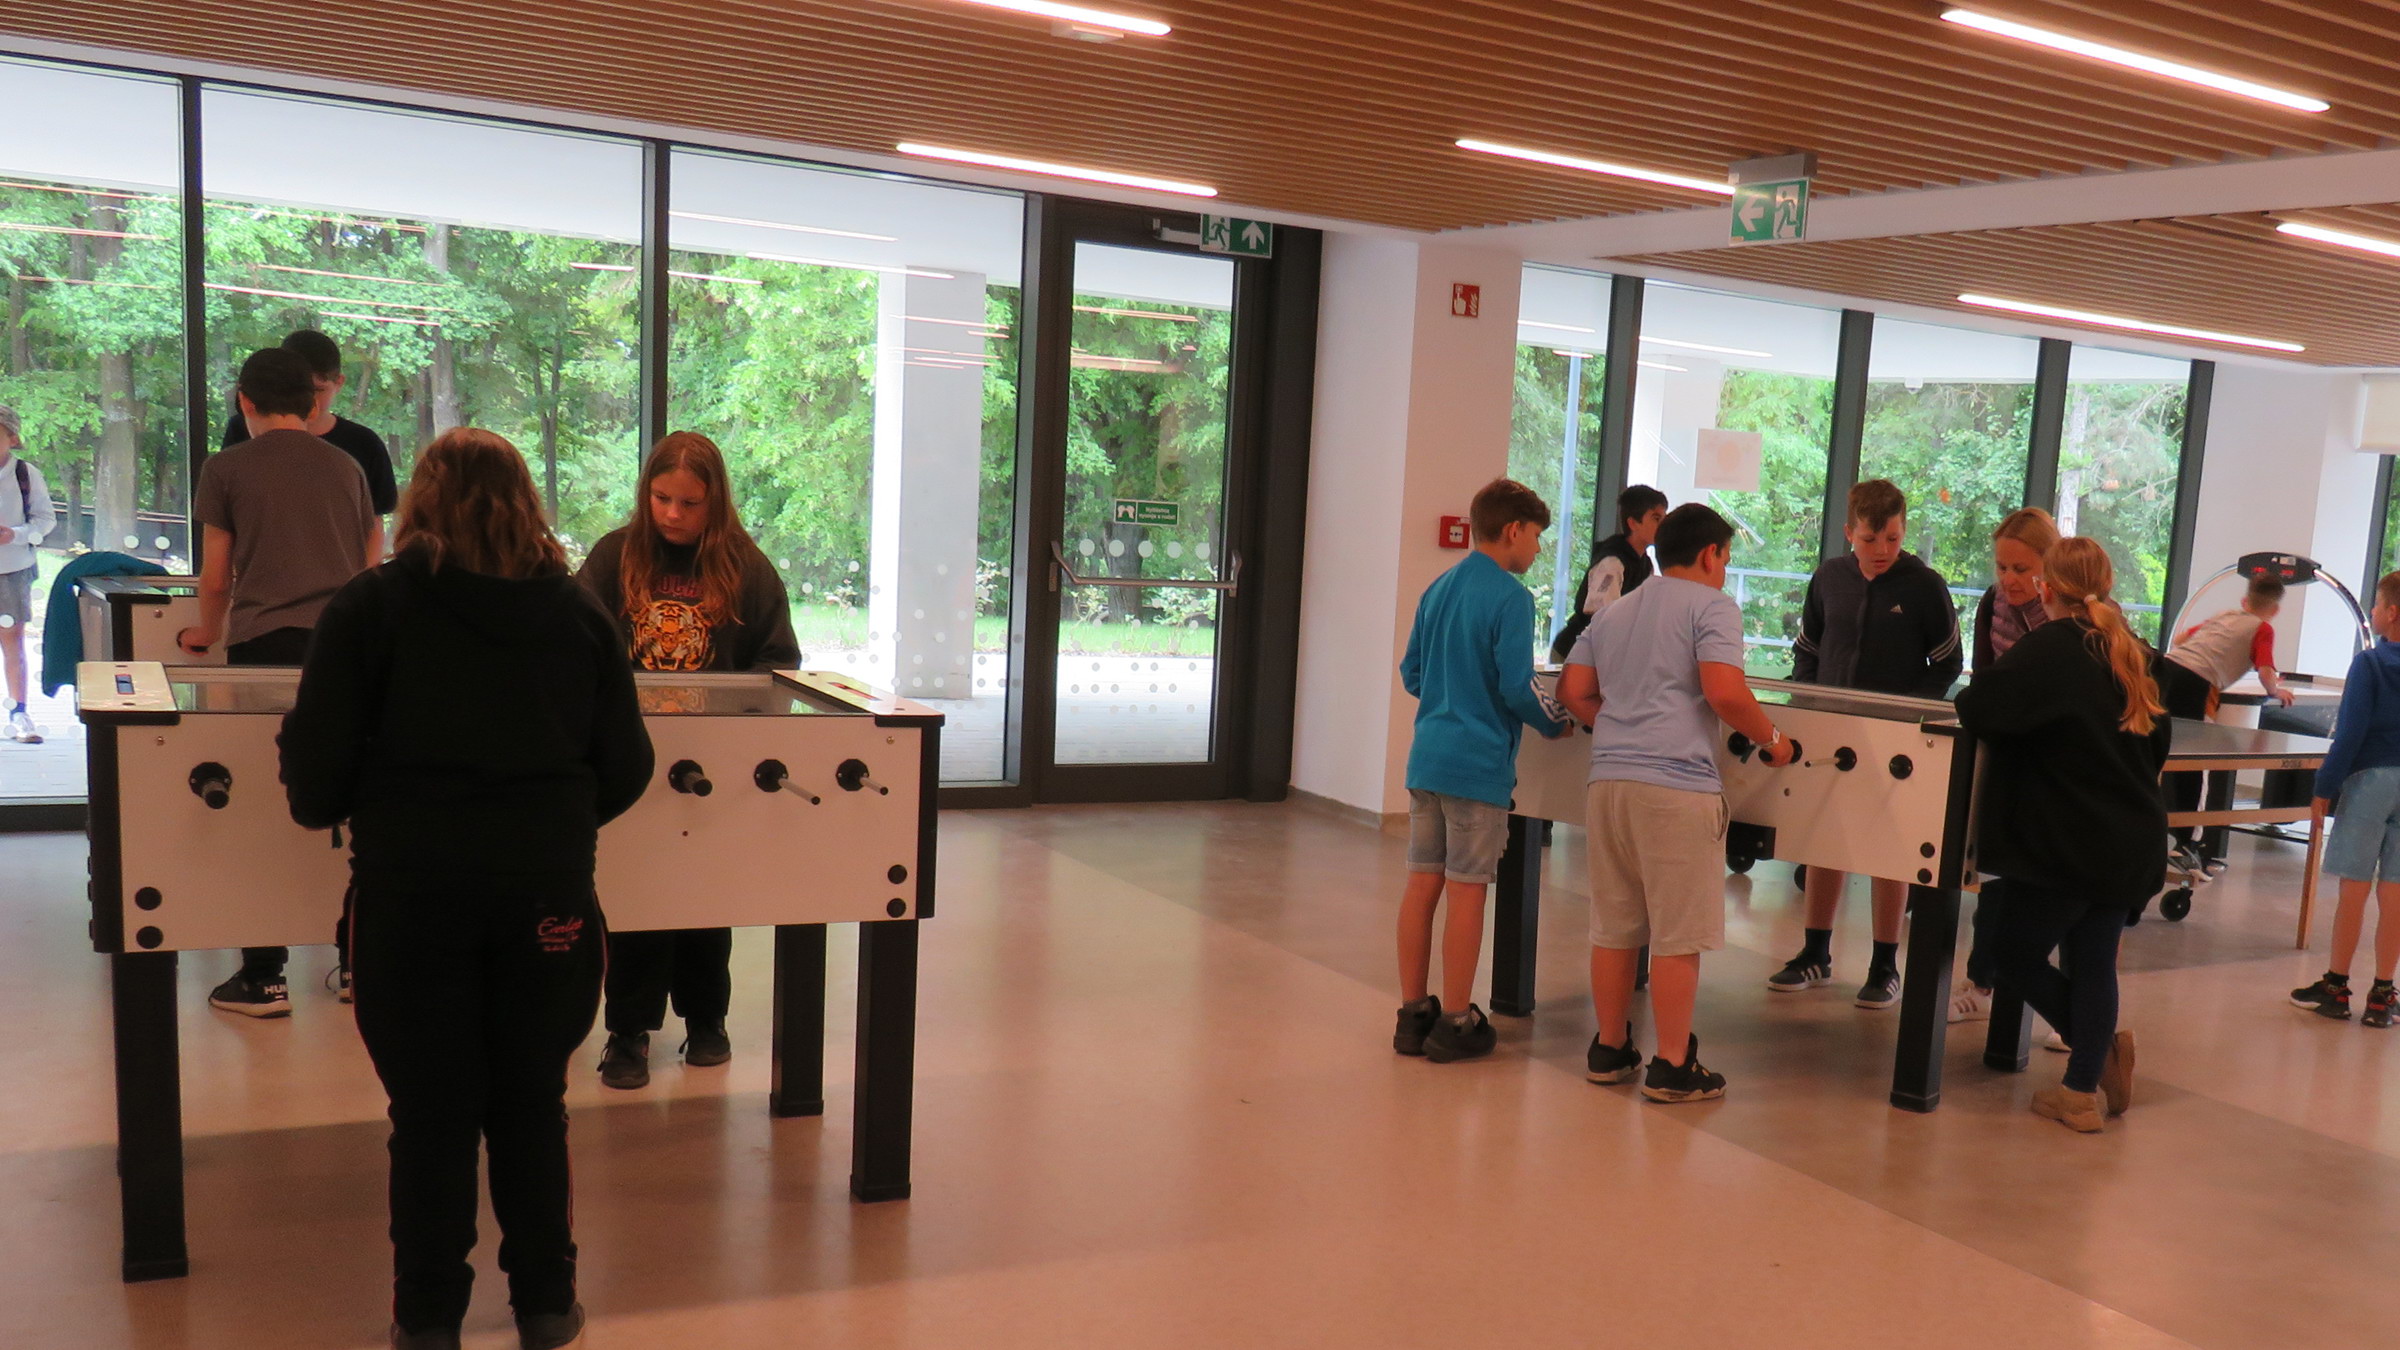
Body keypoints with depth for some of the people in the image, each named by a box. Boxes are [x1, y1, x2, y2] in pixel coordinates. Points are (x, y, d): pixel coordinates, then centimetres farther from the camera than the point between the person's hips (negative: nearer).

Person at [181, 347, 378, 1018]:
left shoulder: (227, 468, 6)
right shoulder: (346, 467, 15)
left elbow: (216, 580, 8)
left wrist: (207, 633, 28)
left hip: (265, 645, -3)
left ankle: (263, 977, 5)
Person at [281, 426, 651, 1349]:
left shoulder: (374, 603, -2)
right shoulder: (575, 610, 5)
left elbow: (317, 760, -6)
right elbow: (626, 768, 5)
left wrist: (324, 807, 15)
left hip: (412, 883, -2)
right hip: (546, 883, 2)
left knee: (431, 1110, 12)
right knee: (532, 1101, 16)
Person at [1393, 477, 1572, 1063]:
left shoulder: (1437, 589, 12)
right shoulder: (1510, 597, -11)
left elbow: (1410, 675, 15)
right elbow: (1517, 688, -16)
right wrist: (1557, 725, 1)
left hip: (1427, 756, 7)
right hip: (1480, 763, -7)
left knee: (1421, 884, 9)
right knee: (1466, 892, 0)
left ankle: (1413, 1014, 16)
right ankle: (1454, 1023, 8)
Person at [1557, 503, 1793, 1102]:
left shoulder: (1612, 613, 20)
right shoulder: (1712, 606, -1)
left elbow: (1573, 692, 16)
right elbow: (1725, 693, -14)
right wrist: (1771, 740, 0)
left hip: (1608, 781, 7)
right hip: (1676, 787, -7)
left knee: (1613, 927, 14)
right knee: (1678, 935, 1)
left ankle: (1609, 1051, 23)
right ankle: (1672, 1067, 7)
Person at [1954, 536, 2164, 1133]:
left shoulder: (2050, 646, -14)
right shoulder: (2133, 654, 9)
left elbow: (1977, 708, -24)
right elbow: (2157, 744, 18)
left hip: (2065, 846, -7)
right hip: (2133, 844, 7)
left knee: (2019, 954, 8)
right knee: (2094, 960, 11)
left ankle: (2102, 1047, 2)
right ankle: (2084, 1088, 11)